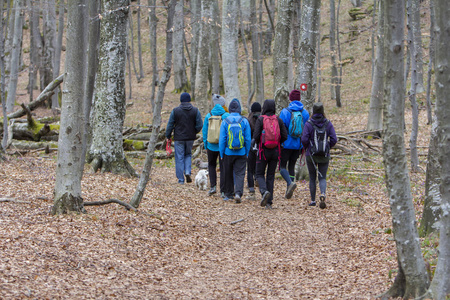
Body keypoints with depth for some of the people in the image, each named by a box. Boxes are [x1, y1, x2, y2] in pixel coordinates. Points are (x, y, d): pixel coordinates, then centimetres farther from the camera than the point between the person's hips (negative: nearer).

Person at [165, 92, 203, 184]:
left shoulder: (175, 111, -6)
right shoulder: (195, 111, -2)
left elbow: (170, 125, -3)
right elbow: (199, 125, -3)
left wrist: (168, 136, 8)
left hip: (179, 138, -2)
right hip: (190, 138, 2)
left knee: (179, 158, 4)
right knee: (188, 154, 21)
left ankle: (181, 179, 5)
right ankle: (187, 172, 0)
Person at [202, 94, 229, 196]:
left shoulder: (208, 116, 1)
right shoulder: (226, 116, -8)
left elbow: (204, 132, 6)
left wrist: (205, 146, 14)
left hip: (211, 146, 2)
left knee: (211, 165, 21)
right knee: (223, 168, 6)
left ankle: (212, 186, 8)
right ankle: (223, 191, 6)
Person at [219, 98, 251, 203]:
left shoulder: (225, 122, -6)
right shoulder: (244, 121, -3)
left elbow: (222, 139, -5)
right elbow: (248, 139, -1)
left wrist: (221, 154, 4)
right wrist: (247, 153, 8)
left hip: (228, 152, 0)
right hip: (241, 153, 0)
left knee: (228, 174, 13)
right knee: (240, 173, 1)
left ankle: (229, 194, 22)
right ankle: (238, 193, -17)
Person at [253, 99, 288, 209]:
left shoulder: (260, 119, -8)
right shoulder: (279, 120, 1)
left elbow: (256, 136, -14)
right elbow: (285, 136, -2)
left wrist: (257, 142, 8)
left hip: (263, 151, -3)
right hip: (275, 151, 3)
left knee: (260, 174, 9)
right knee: (271, 176, 10)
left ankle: (264, 191, -21)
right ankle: (269, 202, 8)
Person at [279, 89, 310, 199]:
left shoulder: (285, 112, -9)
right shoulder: (305, 113, 3)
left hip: (287, 144, -4)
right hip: (298, 145, 4)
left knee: (282, 166, 4)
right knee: (291, 166, 15)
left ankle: (290, 183, -22)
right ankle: (288, 191, 11)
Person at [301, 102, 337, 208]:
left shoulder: (309, 124, -10)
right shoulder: (328, 123, -3)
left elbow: (304, 139, -15)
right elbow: (334, 139, -6)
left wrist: (306, 147, 5)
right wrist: (328, 147, 12)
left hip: (311, 155, -1)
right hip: (324, 155, 1)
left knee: (312, 178, 13)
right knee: (322, 177, 7)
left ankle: (313, 200, 16)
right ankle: (323, 194, -22)